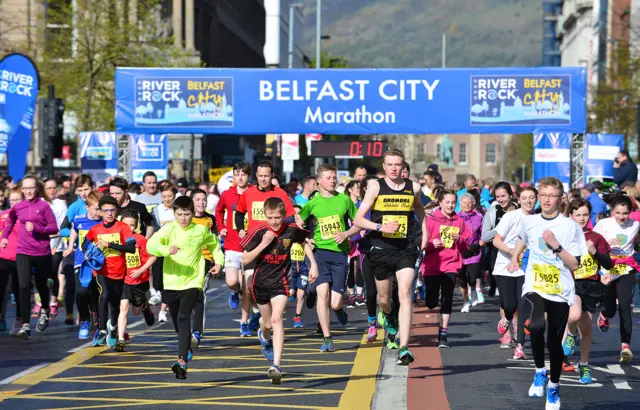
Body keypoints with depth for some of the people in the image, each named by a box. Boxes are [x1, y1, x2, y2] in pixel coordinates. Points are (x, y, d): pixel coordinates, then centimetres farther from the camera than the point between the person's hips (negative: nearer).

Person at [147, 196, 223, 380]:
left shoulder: (201, 230, 1)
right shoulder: (169, 229, -6)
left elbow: (214, 244, 24)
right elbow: (151, 245, -23)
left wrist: (219, 262, 13)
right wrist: (166, 250, -39)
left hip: (192, 282, -2)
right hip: (171, 283, 2)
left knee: (183, 318, -19)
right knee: (177, 320, 16)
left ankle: (182, 360, -27)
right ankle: (187, 350, 43)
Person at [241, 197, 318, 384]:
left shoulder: (292, 230, -9)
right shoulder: (259, 232, -14)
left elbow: (304, 242, 15)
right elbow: (245, 259, -13)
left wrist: (313, 264, 8)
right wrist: (263, 244, -24)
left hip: (280, 282, -1)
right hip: (261, 282, 1)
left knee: (277, 319, -21)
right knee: (268, 324, 15)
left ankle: (276, 365, -27)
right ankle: (264, 336, 55)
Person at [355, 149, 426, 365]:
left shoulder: (413, 188, 4)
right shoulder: (376, 187, -2)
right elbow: (359, 219, -4)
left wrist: (424, 232, 23)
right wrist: (381, 227, -18)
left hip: (406, 250, 0)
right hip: (381, 249, 0)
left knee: (405, 295, -17)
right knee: (384, 298, 14)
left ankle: (404, 348, -21)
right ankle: (388, 316, 53)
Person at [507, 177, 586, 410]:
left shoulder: (570, 227, -7)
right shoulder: (528, 222, 4)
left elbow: (574, 265, -9)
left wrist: (556, 246, -20)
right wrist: (514, 258, 13)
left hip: (561, 291, -1)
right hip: (534, 287, 1)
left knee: (554, 341, 6)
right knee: (537, 325, -28)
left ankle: (554, 386, 30)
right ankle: (540, 371, -5)